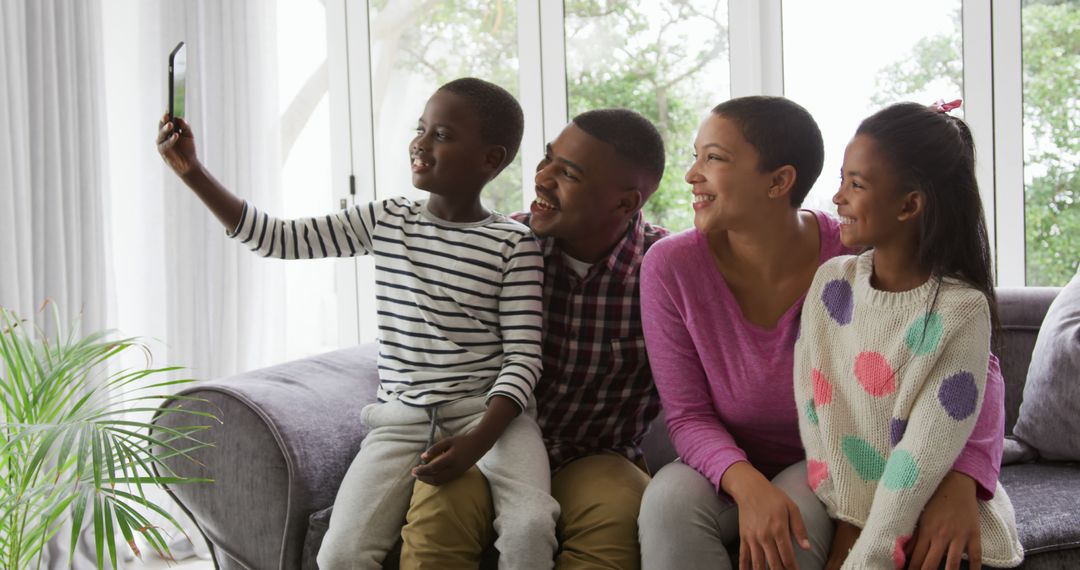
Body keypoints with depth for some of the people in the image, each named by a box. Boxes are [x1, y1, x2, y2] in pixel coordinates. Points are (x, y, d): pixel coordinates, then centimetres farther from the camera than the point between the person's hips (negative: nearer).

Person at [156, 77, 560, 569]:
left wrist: (476, 443, -21)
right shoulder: (384, 221, 8)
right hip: (400, 418, 3)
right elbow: (277, 239, 6)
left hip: (488, 413, -2)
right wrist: (193, 173, -2)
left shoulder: (513, 245, -3)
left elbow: (523, 355, -7)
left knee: (529, 527, -31)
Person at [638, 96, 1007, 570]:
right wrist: (745, 483, -34)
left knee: (797, 510, -34)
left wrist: (960, 482, -31)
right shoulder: (669, 268, -16)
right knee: (669, 498, -31)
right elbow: (687, 415, -12)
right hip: (729, 474, 1)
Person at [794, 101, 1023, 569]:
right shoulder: (830, 282, -1)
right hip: (848, 510, 4)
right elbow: (813, 415, -1)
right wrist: (846, 522, -6)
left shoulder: (959, 312, -13)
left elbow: (922, 458, -16)